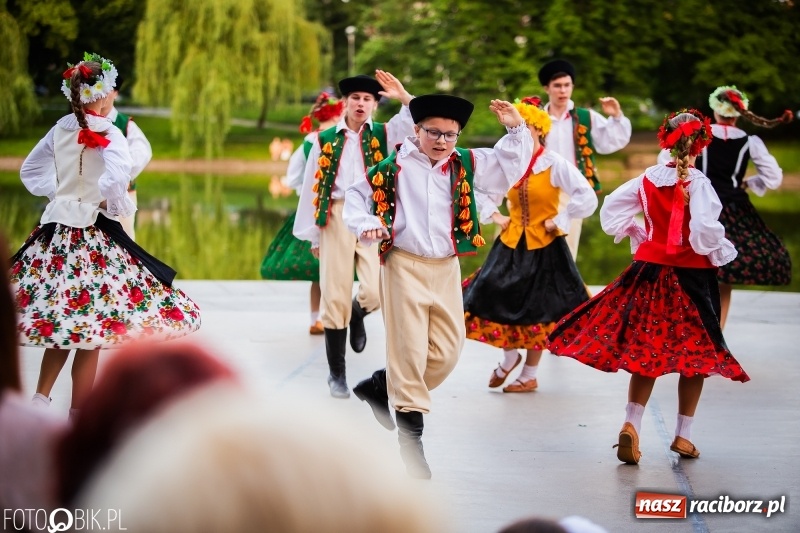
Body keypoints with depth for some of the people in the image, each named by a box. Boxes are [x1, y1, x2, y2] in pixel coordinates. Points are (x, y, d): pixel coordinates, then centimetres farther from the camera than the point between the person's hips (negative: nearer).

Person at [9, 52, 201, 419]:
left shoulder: (61, 129, 7)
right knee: (90, 331, 0)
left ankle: (41, 397, 10)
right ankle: (77, 416, 5)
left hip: (56, 231, 6)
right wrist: (117, 206, -9)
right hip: (93, 236, -6)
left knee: (59, 319, 16)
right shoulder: (108, 135, -11)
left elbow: (29, 171, 17)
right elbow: (115, 181, -27)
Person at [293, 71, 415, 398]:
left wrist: (404, 97, -24)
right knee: (335, 298, 0)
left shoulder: (383, 135, 8)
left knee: (376, 292, -15)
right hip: (336, 218, 0)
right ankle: (337, 374, 14)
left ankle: (357, 314, 25)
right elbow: (311, 187, 9)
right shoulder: (325, 140, 8)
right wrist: (311, 234, 7)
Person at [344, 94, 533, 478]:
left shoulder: (466, 165, 6)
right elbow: (357, 194, 5)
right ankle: (411, 438, 3)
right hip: (404, 266, -5)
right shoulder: (394, 167, -4)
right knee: (409, 348, -5)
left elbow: (510, 164, 8)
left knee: (447, 350, 5)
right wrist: (366, 225, -10)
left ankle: (381, 388, 26)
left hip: (446, 269, 5)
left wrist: (516, 129, -5)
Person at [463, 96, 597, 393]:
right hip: (511, 243, 4)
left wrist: (559, 221, -15)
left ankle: (529, 376, 19)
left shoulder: (555, 164, -12)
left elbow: (587, 198, -18)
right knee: (497, 300, -1)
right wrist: (494, 216, 5)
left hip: (544, 246, -4)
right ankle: (510, 357, 24)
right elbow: (482, 192, 18)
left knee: (535, 312, 5)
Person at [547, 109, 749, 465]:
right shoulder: (698, 183, -14)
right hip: (691, 275, -4)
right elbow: (706, 233, -22)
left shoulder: (649, 178, 0)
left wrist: (636, 235, 18)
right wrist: (723, 252, -4)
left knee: (647, 351, 10)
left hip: (651, 271, 4)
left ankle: (631, 425, -6)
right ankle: (683, 435, 12)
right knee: (694, 353, 8)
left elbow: (612, 209, 5)